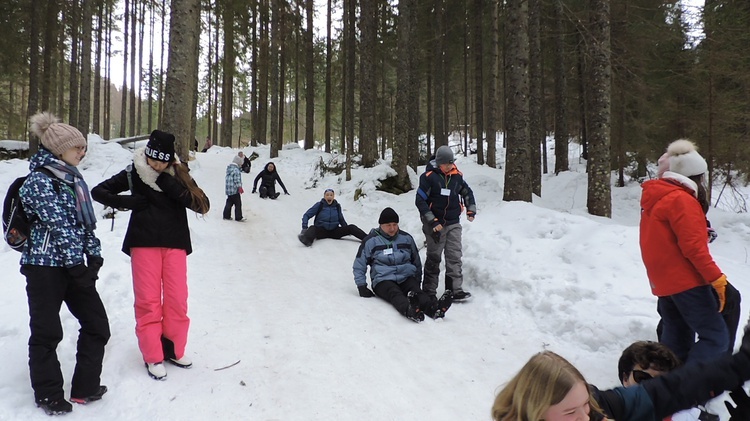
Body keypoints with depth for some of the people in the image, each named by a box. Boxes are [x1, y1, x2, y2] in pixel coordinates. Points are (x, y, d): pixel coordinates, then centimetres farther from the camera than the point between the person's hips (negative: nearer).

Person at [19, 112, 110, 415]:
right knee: (47, 332, 5)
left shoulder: (73, 179, 11)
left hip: (73, 265, 8)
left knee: (97, 324, 7)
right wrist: (77, 264, -22)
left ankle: (85, 388, 20)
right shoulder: (39, 181, -13)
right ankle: (48, 395, 21)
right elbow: (58, 225, -19)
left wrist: (94, 255, 1)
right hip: (45, 266, -8)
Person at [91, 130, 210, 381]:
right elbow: (98, 191, 8)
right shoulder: (134, 173, 1)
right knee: (148, 300, -1)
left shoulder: (179, 175, 4)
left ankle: (173, 349, 19)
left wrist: (172, 187, -15)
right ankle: (153, 356, 10)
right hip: (144, 242, -1)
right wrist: (127, 201, -8)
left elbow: (202, 205, -5)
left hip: (175, 243, 1)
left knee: (177, 299, 1)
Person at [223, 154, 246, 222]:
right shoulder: (236, 170, -18)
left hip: (228, 189, 9)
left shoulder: (229, 168, 12)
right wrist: (240, 188, -17)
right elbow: (237, 180, -21)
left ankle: (226, 216, 19)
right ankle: (238, 217, 2)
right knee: (238, 204, -1)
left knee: (229, 203, 16)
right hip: (235, 190, -9)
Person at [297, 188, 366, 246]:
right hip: (321, 231, -3)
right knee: (312, 229, -36)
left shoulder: (337, 206, 8)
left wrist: (347, 230, 11)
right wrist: (304, 228, -14)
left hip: (334, 231, 3)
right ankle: (307, 239, -69)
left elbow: (341, 219, 23)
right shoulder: (319, 205, 0)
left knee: (351, 227, -17)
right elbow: (306, 215, 2)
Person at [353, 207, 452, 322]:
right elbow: (359, 266, 11)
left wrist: (417, 281, 21)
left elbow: (416, 261, 27)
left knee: (416, 291, -30)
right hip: (383, 280, -3)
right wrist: (362, 287, 2)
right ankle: (409, 309, -68)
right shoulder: (371, 241, 5)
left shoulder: (406, 238, 15)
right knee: (395, 294, -36)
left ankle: (434, 308, -59)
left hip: (406, 277, 3)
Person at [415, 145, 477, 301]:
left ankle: (455, 290, 2)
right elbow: (420, 201, -13)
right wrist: (432, 221, -17)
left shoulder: (457, 176, 3)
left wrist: (471, 210, 8)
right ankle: (429, 291, 15)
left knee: (455, 256, -1)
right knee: (434, 257, 5)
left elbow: (467, 192, 20)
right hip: (435, 224, -4)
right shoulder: (428, 177, -12)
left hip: (453, 224, 4)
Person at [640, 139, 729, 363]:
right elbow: (693, 246, -19)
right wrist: (716, 277, -16)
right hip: (686, 282, -9)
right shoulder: (681, 199, -14)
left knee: (676, 339, 14)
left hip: (663, 282, 9)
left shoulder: (653, 197, 14)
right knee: (716, 338, -8)